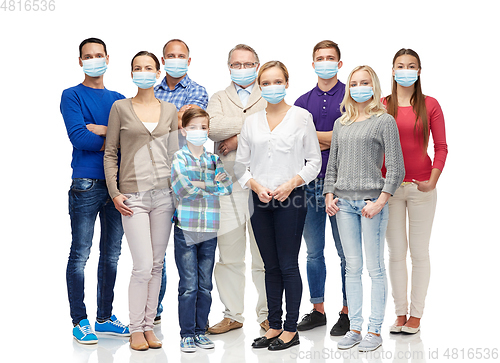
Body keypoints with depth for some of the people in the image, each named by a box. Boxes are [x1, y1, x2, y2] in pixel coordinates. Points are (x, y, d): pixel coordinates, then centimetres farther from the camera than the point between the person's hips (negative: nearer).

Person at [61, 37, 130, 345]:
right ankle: (80, 321, 7)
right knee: (80, 255, -2)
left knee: (112, 255, 11)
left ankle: (105, 317, 22)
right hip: (87, 186, -5)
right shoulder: (72, 95, 1)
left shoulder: (118, 99, 15)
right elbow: (78, 137, -13)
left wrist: (100, 129, -12)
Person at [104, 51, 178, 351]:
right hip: (133, 196, -3)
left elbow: (174, 154, 14)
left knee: (157, 264, 7)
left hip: (164, 193, 3)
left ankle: (149, 325, 18)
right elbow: (110, 153, 3)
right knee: (143, 266, -8)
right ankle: (136, 329, 8)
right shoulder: (121, 107, 3)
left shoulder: (170, 110, 11)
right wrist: (114, 192, -5)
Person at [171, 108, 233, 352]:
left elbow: (227, 187, -2)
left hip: (210, 231, 4)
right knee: (189, 286, -2)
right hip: (186, 230, -4)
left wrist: (199, 185, -9)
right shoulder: (179, 158, -1)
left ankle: (200, 331, 20)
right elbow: (182, 188, -15)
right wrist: (210, 185, -5)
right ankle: (187, 334, 10)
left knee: (205, 286, 9)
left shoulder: (213, 159, 12)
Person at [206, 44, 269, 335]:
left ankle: (268, 315, 13)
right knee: (229, 256, 4)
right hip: (228, 185, 2)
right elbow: (214, 127, -7)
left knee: (266, 256, 1)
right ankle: (233, 315, 15)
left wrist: (238, 139, -10)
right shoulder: (219, 99, 16)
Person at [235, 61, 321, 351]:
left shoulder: (301, 117, 1)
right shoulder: (251, 121, 10)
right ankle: (274, 326, 19)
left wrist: (291, 183, -12)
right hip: (260, 200, 4)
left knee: (288, 265, -2)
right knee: (271, 266, 10)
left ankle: (291, 329, 10)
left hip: (291, 198, -4)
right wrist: (255, 185, -6)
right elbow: (241, 164, 12)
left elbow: (314, 161, 1)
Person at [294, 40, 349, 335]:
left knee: (346, 252, 2)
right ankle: (318, 310, 22)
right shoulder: (303, 102, 12)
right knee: (314, 252, 11)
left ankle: (347, 312, 13)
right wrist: (327, 141, -9)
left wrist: (312, 135, -6)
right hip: (310, 182, 4)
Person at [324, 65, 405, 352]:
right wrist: (329, 194, 6)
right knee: (352, 267, 8)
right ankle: (355, 328, 15)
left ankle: (375, 331, 8)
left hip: (372, 201, -5)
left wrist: (380, 201, -13)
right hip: (344, 202, 5)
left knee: (375, 268, 0)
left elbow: (396, 168, -5)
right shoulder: (341, 124, 15)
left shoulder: (385, 121, -1)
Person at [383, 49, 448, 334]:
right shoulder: (382, 106, 3)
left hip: (421, 187, -1)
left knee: (419, 252, 4)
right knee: (396, 252, 7)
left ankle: (416, 314, 15)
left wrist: (432, 180, -10)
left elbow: (441, 147, 1)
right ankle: (400, 313, 18)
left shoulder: (430, 105, 1)